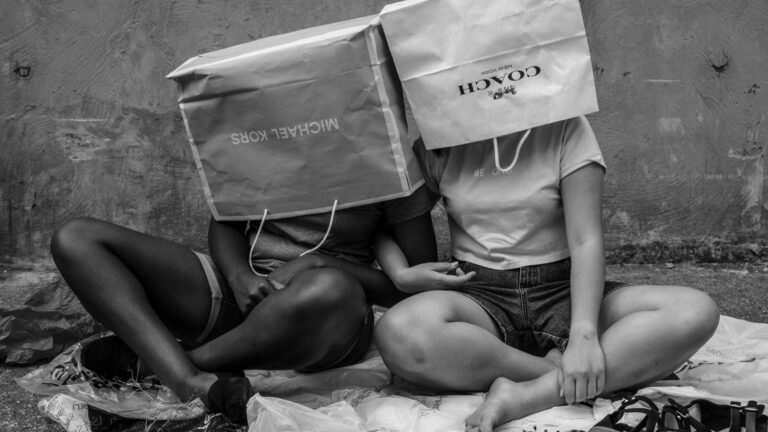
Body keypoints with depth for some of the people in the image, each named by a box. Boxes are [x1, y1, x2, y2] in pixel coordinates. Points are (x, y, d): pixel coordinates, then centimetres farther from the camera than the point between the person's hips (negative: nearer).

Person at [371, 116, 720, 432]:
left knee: (696, 312, -25)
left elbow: (586, 241, -10)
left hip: (562, 291, 0)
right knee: (399, 334, -36)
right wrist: (402, 274, -9)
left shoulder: (565, 128, -2)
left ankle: (525, 395, -33)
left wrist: (583, 333, -25)